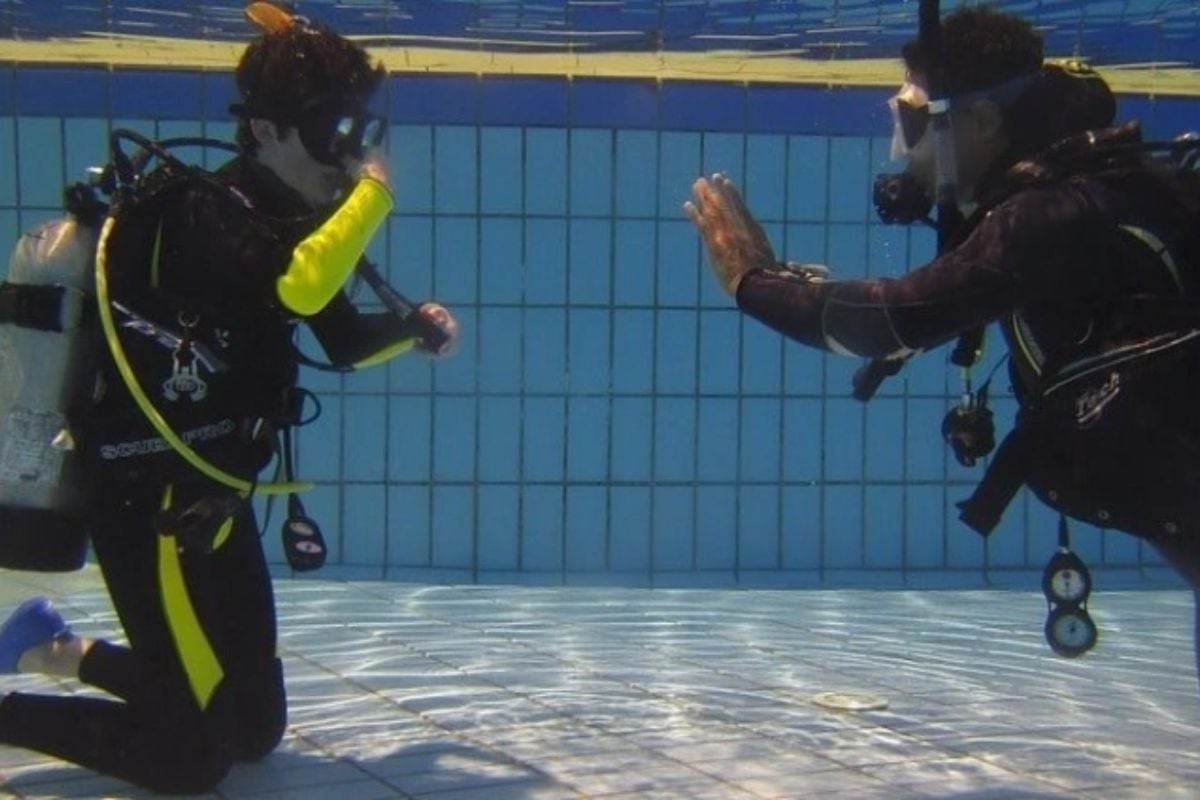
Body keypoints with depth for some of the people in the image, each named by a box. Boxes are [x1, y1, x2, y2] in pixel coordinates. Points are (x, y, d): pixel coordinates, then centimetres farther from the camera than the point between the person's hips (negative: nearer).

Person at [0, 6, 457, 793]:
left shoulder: (278, 221, 11)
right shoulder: (202, 212, -18)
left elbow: (343, 339, 22)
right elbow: (297, 289, -38)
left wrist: (417, 326, 3)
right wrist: (373, 192, -23)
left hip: (213, 502, 9)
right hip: (155, 507, -9)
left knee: (257, 727, 19)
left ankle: (65, 652, 32)